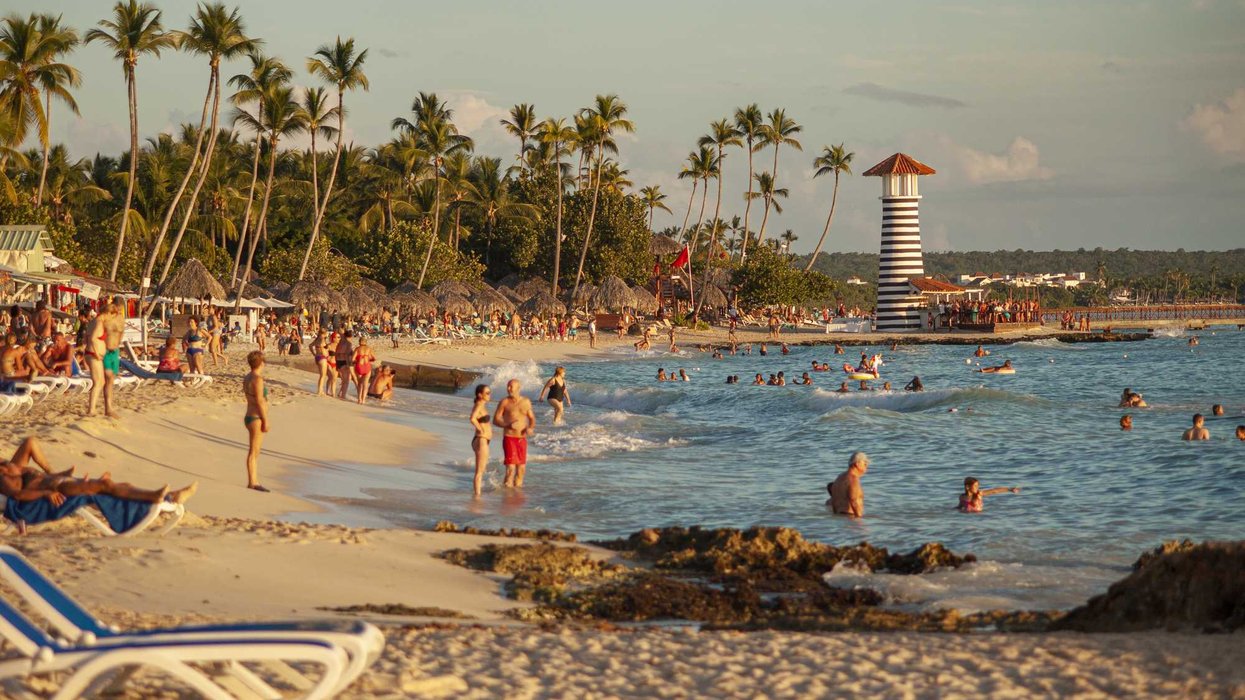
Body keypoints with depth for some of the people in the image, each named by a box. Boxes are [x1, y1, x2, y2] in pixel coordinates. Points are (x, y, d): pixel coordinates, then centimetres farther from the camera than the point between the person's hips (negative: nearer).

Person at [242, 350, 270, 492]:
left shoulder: (247, 378, 11)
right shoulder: (257, 379, -18)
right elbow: (259, 402, -21)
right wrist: (265, 421, -19)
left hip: (250, 417, 10)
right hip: (256, 418, -10)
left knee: (254, 451, 14)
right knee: (254, 451, -6)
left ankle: (254, 481, 19)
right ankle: (252, 482, -3)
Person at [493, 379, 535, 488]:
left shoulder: (526, 402, 9)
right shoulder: (504, 402, -2)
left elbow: (532, 418, 16)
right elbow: (495, 420, -5)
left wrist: (531, 427, -6)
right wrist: (508, 425, -22)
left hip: (522, 438, 4)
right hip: (509, 438, -4)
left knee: (521, 467, 8)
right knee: (511, 467, -14)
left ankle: (517, 485, 21)